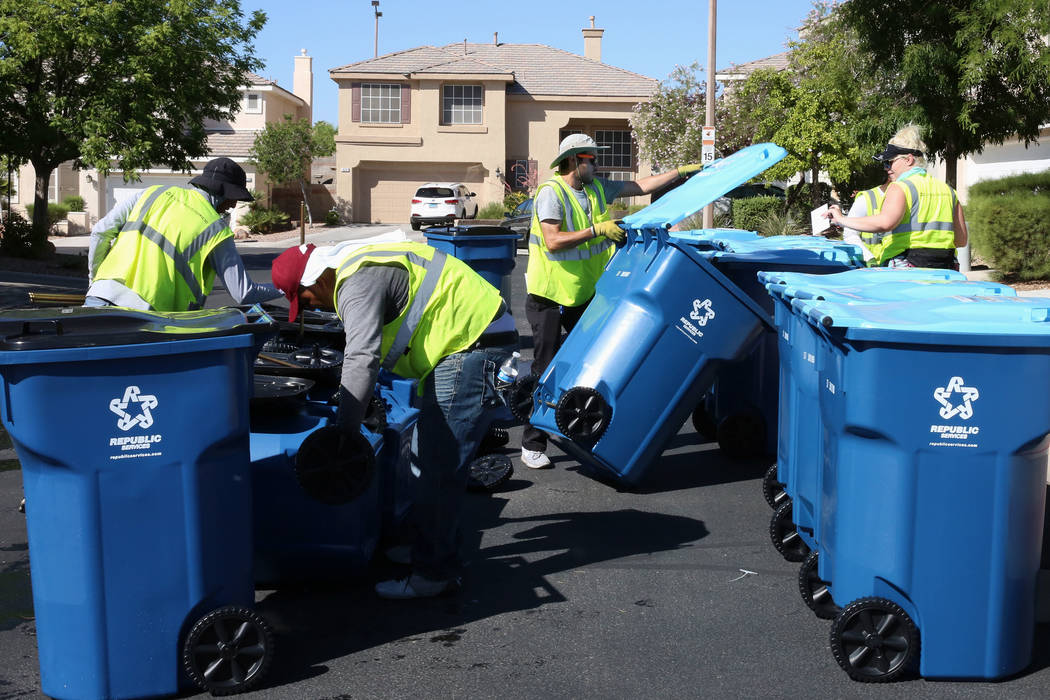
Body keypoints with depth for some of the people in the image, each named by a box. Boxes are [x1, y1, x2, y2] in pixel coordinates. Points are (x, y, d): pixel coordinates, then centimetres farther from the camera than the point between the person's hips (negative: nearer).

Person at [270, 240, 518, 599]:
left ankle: (435, 572, -2)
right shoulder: (360, 266, 16)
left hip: (475, 345, -11)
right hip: (470, 342, 11)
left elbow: (362, 360, -27)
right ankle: (438, 544, 31)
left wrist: (346, 431, -23)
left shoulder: (358, 284, -18)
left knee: (440, 465, -9)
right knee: (432, 453, 19)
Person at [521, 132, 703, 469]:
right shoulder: (551, 192, -15)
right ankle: (532, 445, 3)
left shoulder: (597, 188, 8)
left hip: (584, 294, 7)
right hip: (550, 296, -7)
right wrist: (597, 230, -26)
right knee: (546, 371, -5)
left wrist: (682, 171, 13)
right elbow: (554, 241, -26)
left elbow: (640, 186, 15)